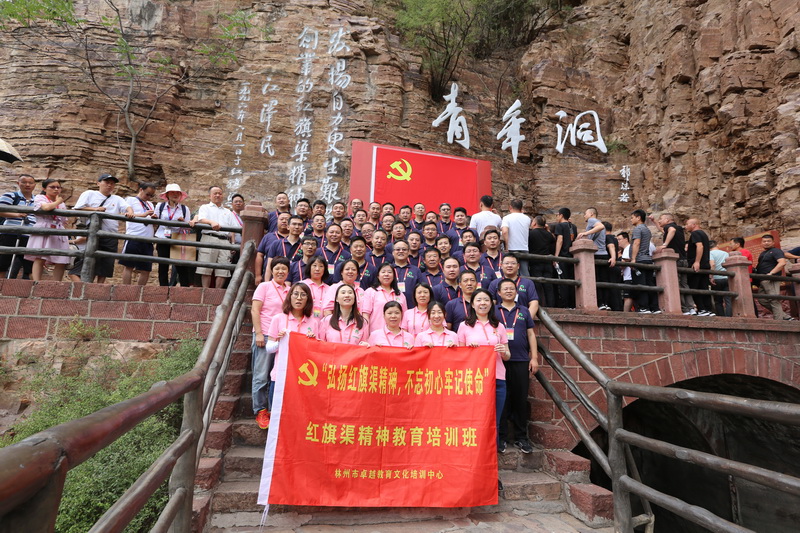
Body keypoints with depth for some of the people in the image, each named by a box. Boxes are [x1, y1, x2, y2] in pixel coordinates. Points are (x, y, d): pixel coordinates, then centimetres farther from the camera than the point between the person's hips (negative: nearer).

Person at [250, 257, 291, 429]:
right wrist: (258, 333, -12)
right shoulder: (264, 286, 1)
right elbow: (255, 310, -5)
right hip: (265, 336, -4)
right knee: (261, 376, 0)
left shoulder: (289, 290, 13)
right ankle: (260, 411, 11)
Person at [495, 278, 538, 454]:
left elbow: (531, 335, 12)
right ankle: (501, 437, 12)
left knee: (521, 399, 5)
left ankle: (521, 437, 17)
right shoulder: (493, 311, 7)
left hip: (521, 361, 2)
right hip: (499, 361, -2)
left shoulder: (524, 311, 13)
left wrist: (534, 357, 5)